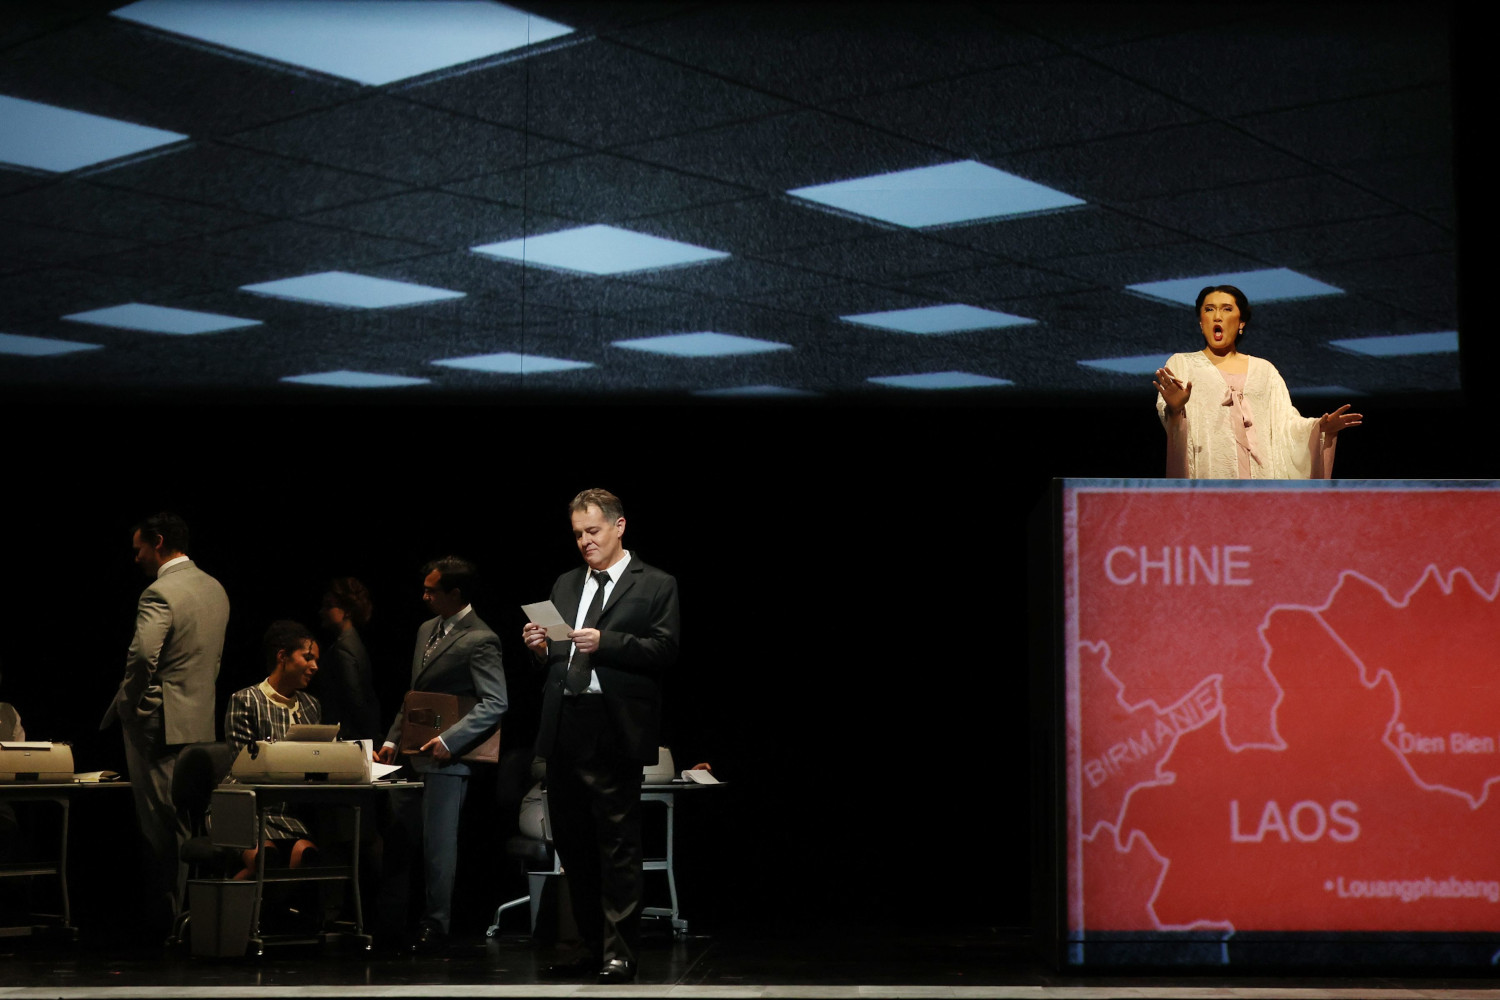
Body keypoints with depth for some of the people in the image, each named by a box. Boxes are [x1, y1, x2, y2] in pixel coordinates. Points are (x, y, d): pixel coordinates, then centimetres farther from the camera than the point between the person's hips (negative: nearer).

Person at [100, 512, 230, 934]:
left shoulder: (159, 593, -15)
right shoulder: (214, 589, 12)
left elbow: (142, 655, -27)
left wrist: (130, 701, -13)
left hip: (160, 722, -8)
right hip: (202, 720, 8)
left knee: (162, 824, -2)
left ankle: (169, 914, 1)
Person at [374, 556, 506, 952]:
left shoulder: (480, 641, -12)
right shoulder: (426, 630, 15)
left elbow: (495, 704, -17)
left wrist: (448, 740, -22)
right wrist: (393, 739, 14)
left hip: (445, 757, -8)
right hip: (414, 754, 8)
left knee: (438, 842, -3)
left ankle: (436, 926, 5)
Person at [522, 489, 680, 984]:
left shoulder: (656, 586, 2)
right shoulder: (565, 585, 19)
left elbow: (664, 650, -9)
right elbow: (556, 656, 20)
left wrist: (606, 642, -20)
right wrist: (541, 648, -2)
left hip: (614, 729, -6)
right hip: (563, 728, 6)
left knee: (618, 846, -5)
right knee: (572, 844, 10)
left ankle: (619, 953, -1)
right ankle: (590, 945, 20)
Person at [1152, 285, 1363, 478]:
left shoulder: (1264, 370, 19)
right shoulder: (1181, 364, 11)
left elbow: (1286, 423, 10)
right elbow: (1166, 414, -5)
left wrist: (1322, 427, -9)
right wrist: (1174, 408, -29)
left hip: (1259, 473, 2)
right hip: (1207, 476, -2)